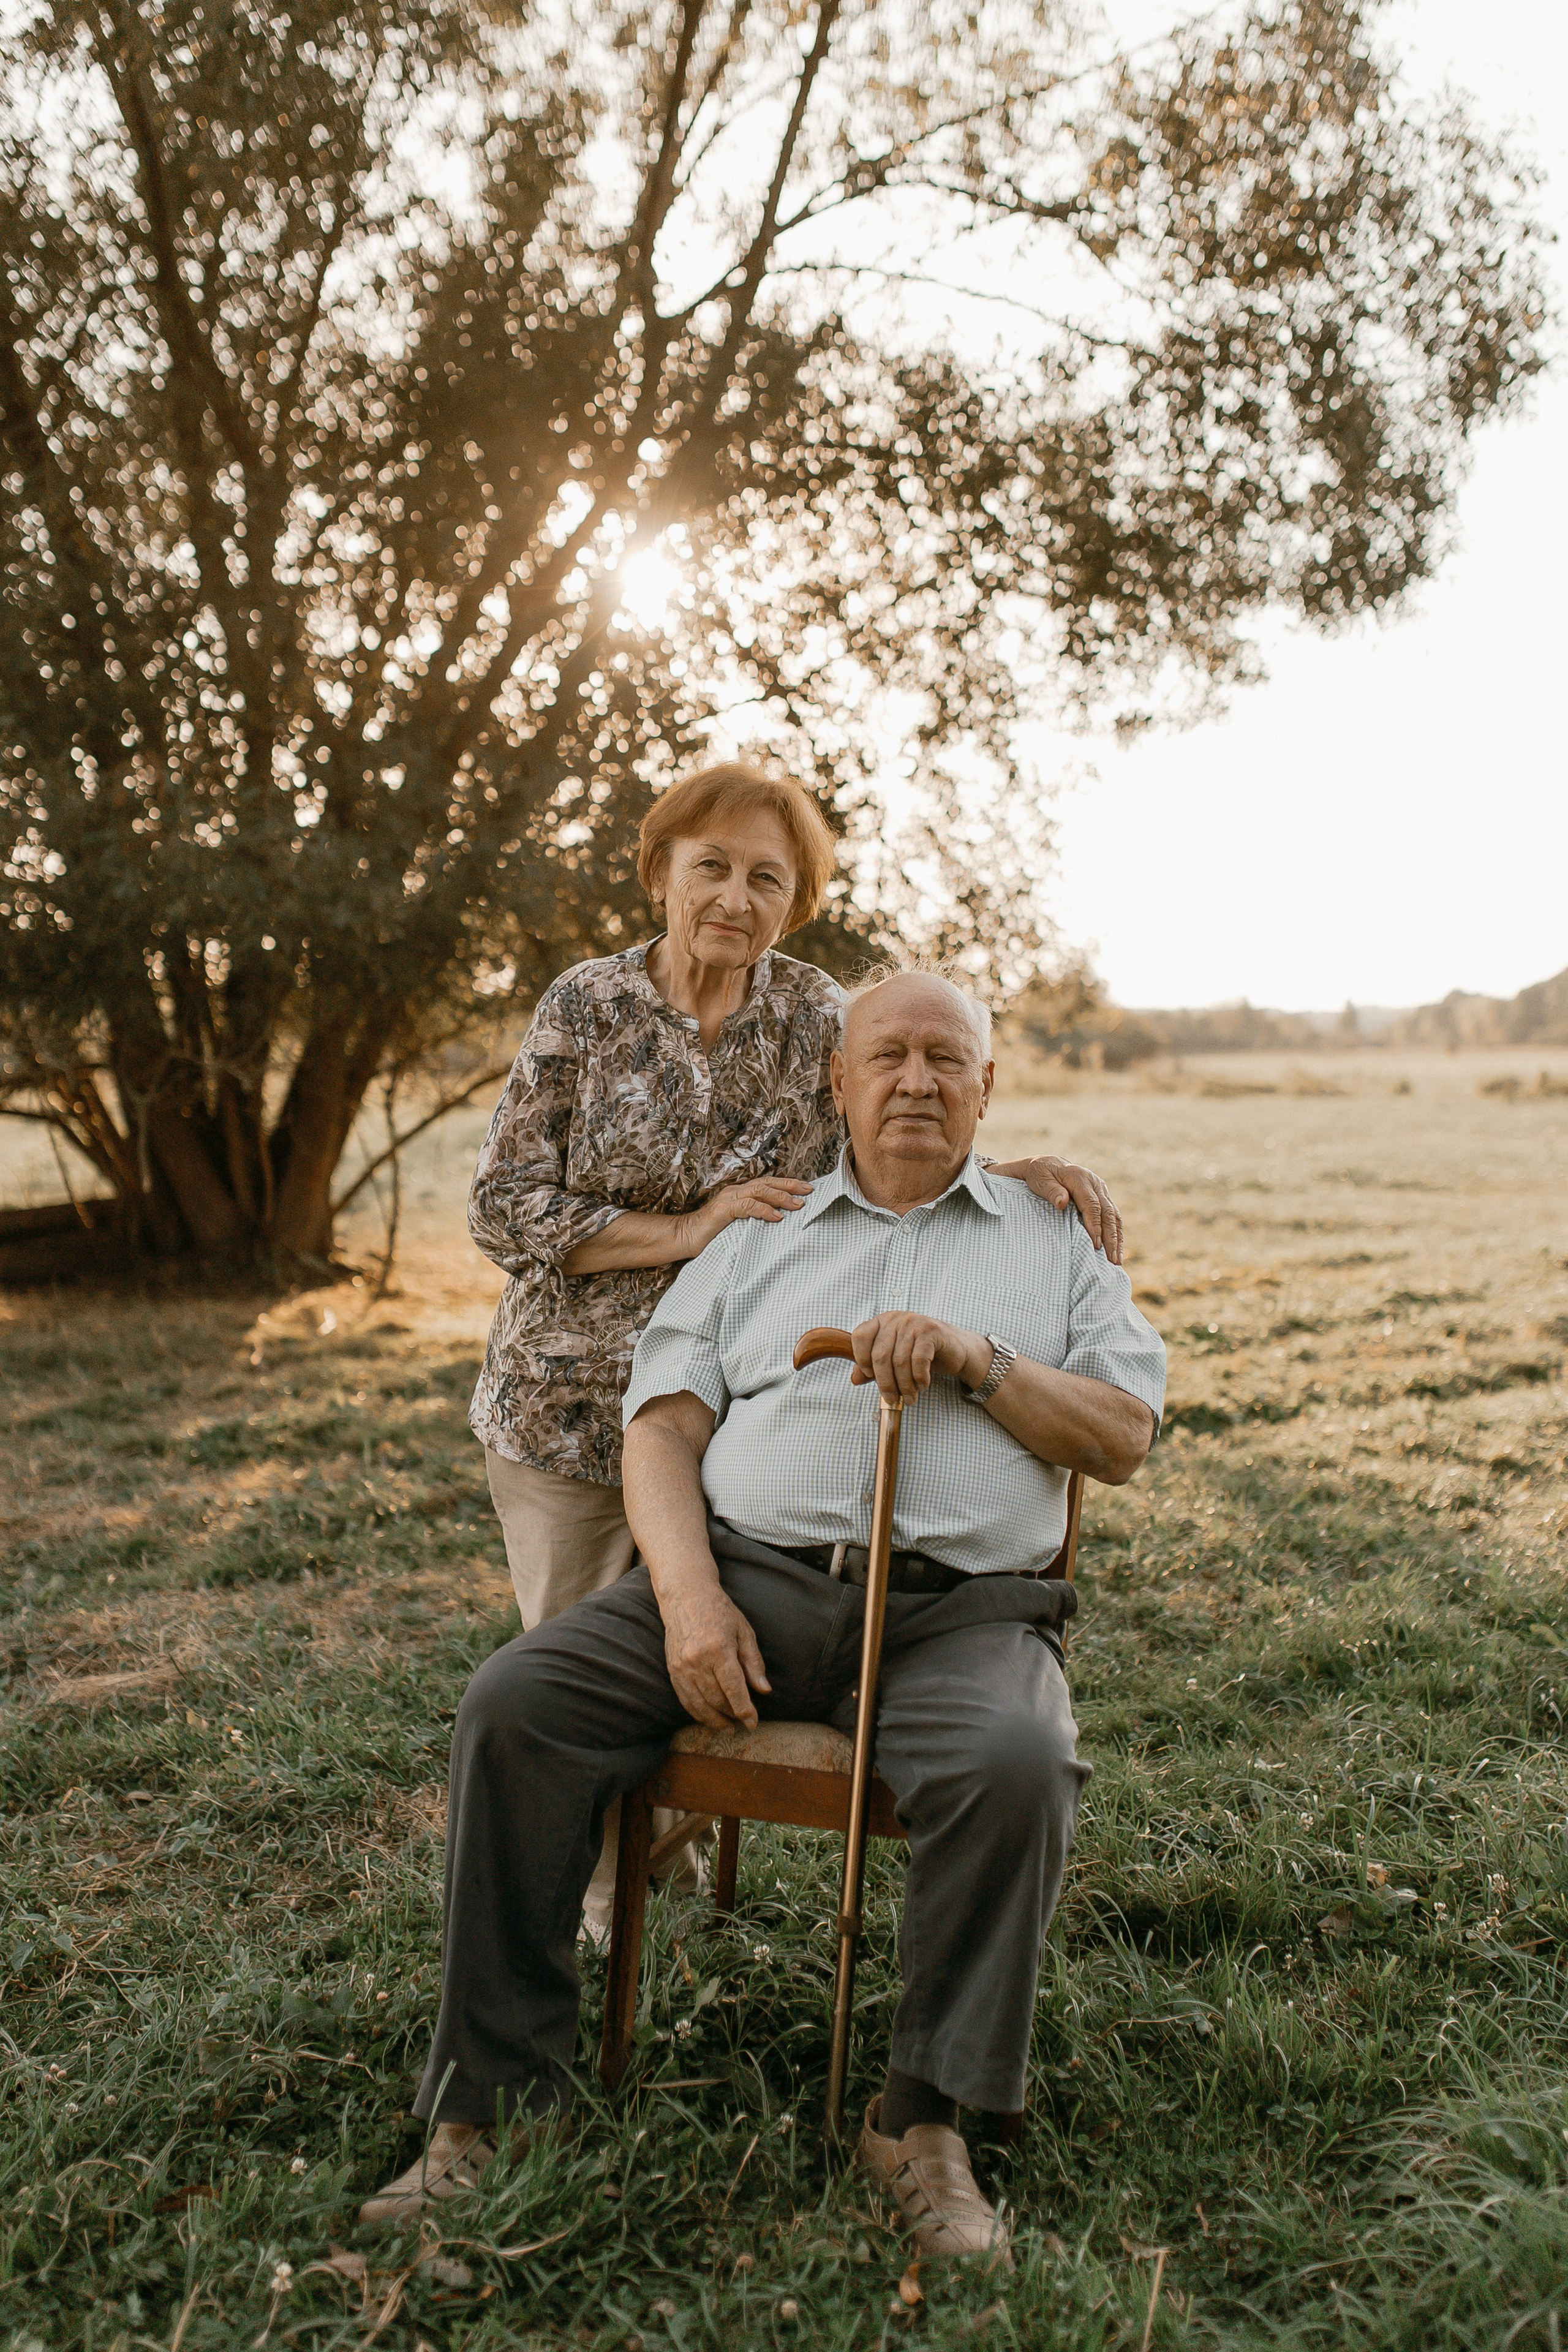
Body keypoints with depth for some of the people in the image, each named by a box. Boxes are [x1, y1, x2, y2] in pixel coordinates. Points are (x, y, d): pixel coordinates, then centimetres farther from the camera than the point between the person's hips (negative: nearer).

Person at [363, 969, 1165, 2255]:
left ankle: (926, 2122, -12)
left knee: (1017, 1763, -34)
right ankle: (492, 2095, -8)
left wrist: (976, 1356, -8)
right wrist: (689, 1596, -9)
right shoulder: (754, 1246, 20)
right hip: (748, 1572, 2)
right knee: (516, 1701, -20)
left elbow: (1125, 1437, 9)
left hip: (961, 1606, -1)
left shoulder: (1056, 1244, 19)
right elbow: (662, 1431, 10)